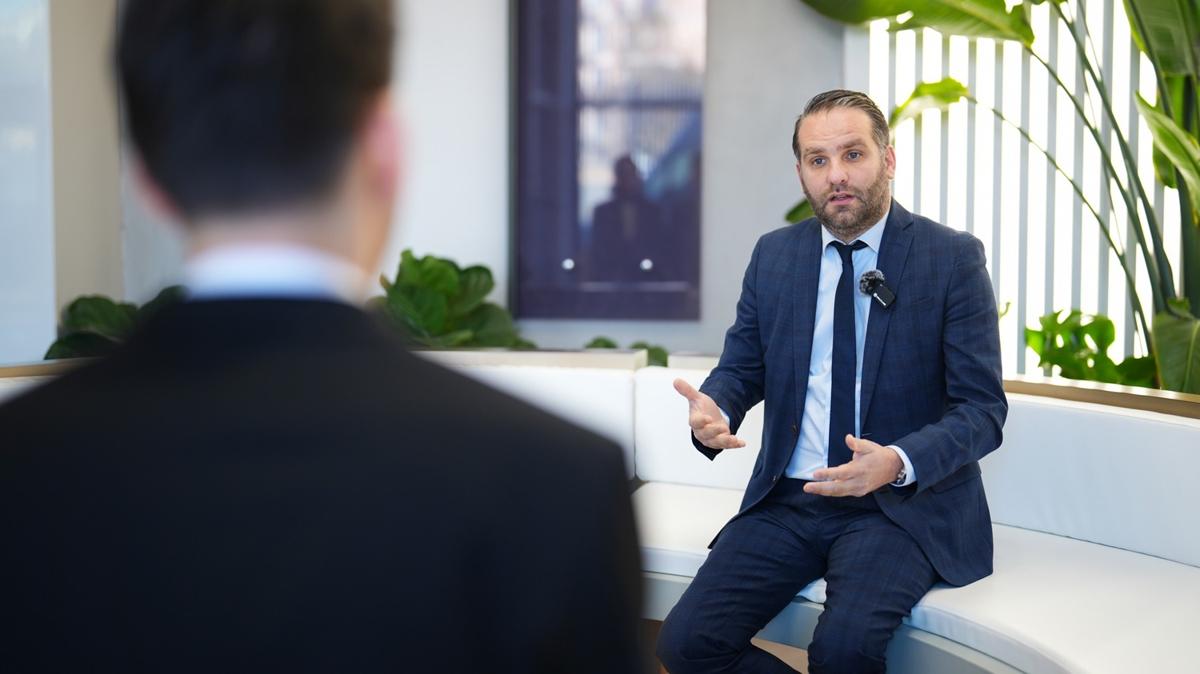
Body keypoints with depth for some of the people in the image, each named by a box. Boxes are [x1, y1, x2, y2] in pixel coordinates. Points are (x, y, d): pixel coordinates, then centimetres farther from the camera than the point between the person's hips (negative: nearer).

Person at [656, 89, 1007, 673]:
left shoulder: (953, 259, -5)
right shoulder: (773, 255, 8)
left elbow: (982, 409, -7)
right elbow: (740, 367, 15)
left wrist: (898, 463, -26)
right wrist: (713, 412, -11)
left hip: (901, 504, -4)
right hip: (787, 502, 4)